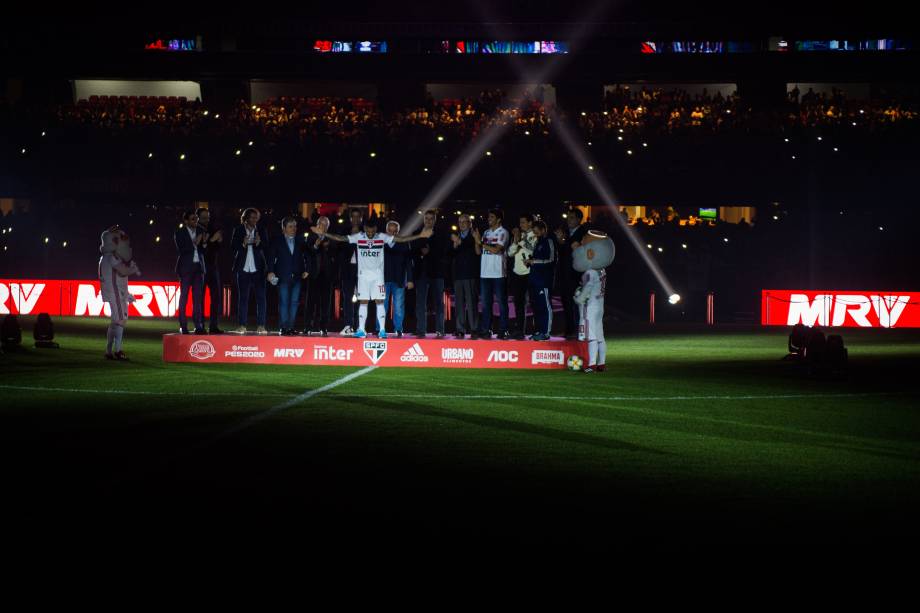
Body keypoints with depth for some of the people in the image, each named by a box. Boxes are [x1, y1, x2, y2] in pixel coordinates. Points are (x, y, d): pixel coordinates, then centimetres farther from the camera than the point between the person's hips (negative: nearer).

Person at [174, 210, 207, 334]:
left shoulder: (200, 231, 10)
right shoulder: (180, 232, -1)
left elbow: (203, 250, 9)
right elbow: (182, 249, -12)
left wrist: (204, 242, -9)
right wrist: (194, 243, -16)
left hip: (198, 267, 4)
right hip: (186, 267, -4)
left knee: (198, 296, 0)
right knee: (184, 297, 0)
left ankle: (198, 325, -1)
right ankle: (183, 326, 2)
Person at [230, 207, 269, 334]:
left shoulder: (261, 231, 8)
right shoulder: (238, 230, 6)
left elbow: (267, 247, 3)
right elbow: (233, 246, 0)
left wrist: (259, 243, -17)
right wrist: (243, 244, -18)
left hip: (258, 268, 1)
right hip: (243, 268, -1)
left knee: (261, 297, -4)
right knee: (243, 297, 2)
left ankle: (261, 326, -2)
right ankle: (242, 326, 5)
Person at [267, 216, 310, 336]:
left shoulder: (300, 240, 9)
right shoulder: (277, 241, 4)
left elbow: (306, 255, 11)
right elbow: (272, 257, 2)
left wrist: (306, 270, 2)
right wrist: (271, 271, -8)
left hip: (297, 276, 3)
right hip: (283, 277, -3)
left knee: (294, 302, 2)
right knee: (284, 302, -6)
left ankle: (290, 327, 7)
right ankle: (283, 328, -5)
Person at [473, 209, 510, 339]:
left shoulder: (502, 233, -3)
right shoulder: (486, 233, 16)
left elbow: (496, 250, -14)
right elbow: (478, 252, 13)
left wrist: (480, 242, -10)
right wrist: (476, 239, -3)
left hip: (498, 273, -6)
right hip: (485, 273, 6)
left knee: (501, 302, -2)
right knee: (485, 303, 5)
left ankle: (503, 330, 0)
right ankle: (485, 330, 7)